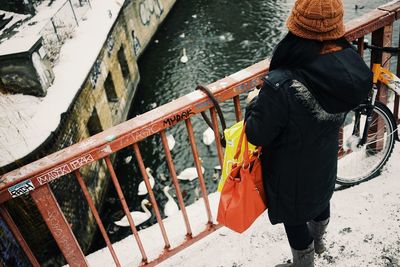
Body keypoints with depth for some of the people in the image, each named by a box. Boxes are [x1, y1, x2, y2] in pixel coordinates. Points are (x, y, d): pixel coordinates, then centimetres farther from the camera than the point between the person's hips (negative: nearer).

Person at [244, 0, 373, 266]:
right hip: (325, 161, 6)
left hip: (291, 172, -6)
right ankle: (317, 240, 64)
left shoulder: (281, 87, -41)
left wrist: (254, 104, -6)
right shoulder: (351, 63, -22)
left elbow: (257, 136, -25)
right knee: (321, 198, 34)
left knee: (294, 218, 22)